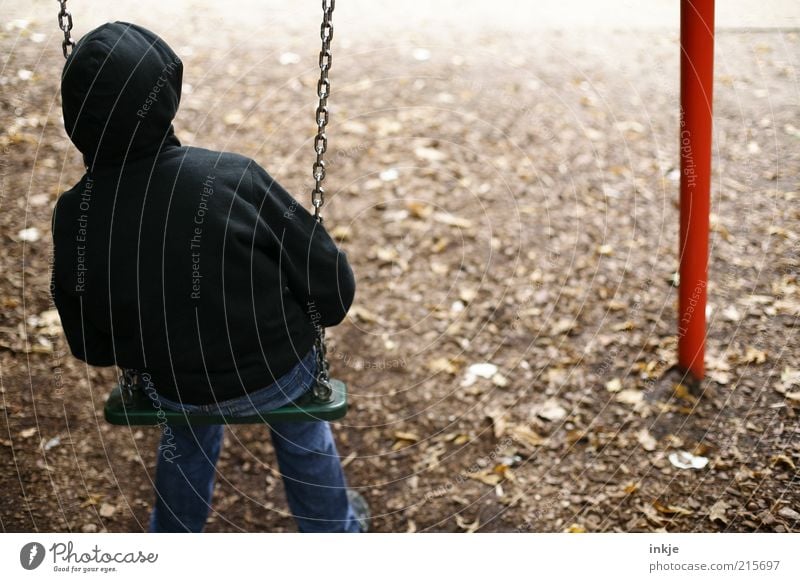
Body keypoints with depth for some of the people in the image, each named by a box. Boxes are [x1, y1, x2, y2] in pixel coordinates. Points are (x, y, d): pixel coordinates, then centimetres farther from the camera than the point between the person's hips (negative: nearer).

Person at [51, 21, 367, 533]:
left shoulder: (73, 221, -18)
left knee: (188, 434, 38)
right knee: (301, 427, 34)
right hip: (276, 374, -2)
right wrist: (307, 314, 3)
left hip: (171, 384, 2)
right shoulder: (232, 181, -30)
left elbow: (92, 346, -4)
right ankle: (333, 530, 51)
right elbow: (331, 287, -21)